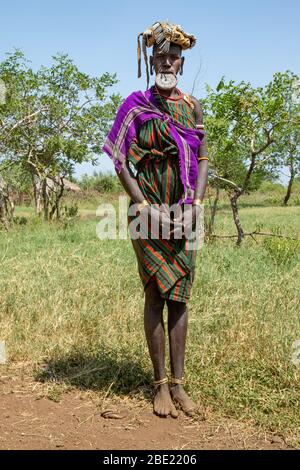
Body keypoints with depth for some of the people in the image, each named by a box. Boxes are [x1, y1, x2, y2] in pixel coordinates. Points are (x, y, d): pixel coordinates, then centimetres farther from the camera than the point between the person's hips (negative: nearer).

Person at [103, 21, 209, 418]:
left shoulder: (192, 106, 11)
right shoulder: (136, 105, 0)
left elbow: (203, 158, 9)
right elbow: (120, 162, -4)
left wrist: (197, 202, -6)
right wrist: (145, 206, -13)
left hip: (184, 213, 3)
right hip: (150, 211, -3)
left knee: (179, 295, 5)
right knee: (155, 295, 0)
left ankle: (178, 383, 12)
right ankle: (161, 385, 9)